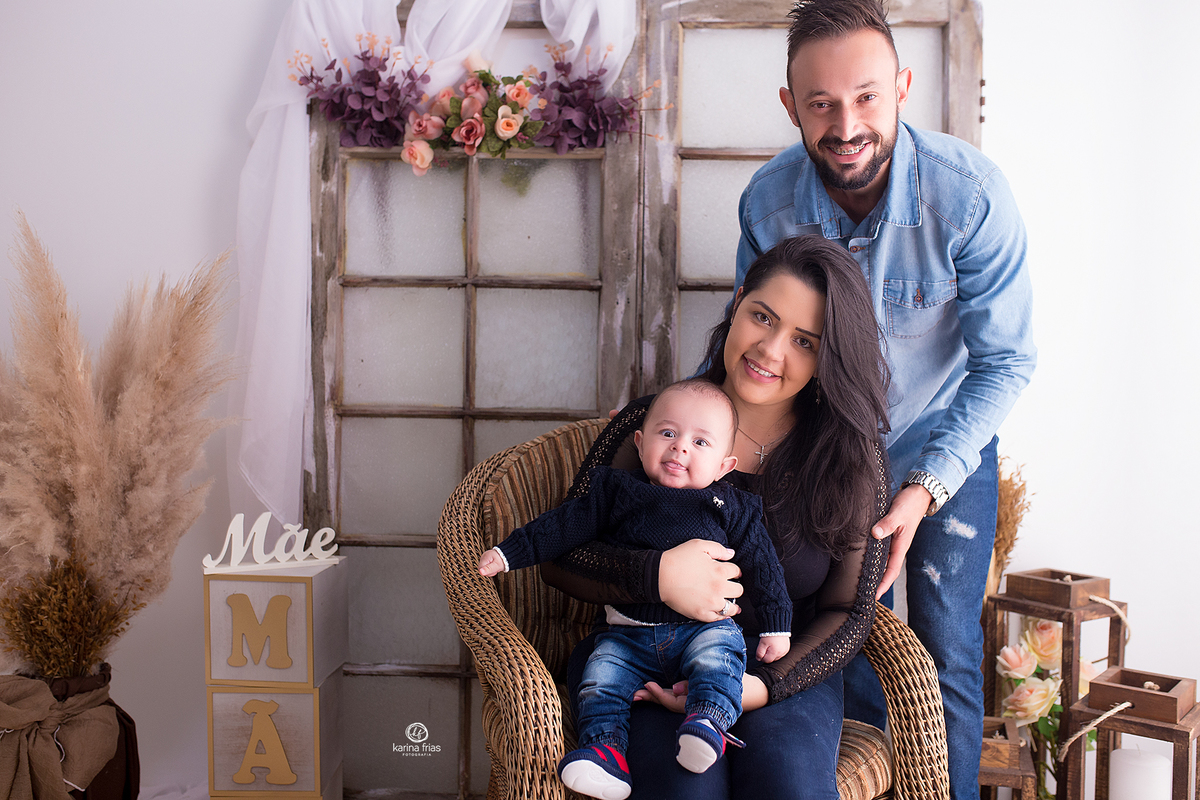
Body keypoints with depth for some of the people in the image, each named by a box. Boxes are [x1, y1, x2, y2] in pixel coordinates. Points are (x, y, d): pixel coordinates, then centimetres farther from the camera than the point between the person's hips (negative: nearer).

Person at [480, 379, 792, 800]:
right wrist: (508, 553, 2)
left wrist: (776, 625, 2)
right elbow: (564, 525, 8)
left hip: (705, 626, -1)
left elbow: (761, 561, 8)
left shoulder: (732, 508, 6)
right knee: (602, 673, -19)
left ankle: (709, 720, -41)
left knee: (718, 650, -30)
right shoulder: (616, 492, 7)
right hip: (629, 634, 2)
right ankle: (604, 749, -25)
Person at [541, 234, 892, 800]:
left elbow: (847, 611, 2)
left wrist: (764, 685, -16)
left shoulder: (852, 462, -1)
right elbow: (559, 556, -2)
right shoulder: (652, 424, -3)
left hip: (783, 670, 1)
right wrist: (656, 576, -22)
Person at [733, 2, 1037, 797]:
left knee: (944, 652, -1)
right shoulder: (768, 200, -19)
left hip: (947, 443, -2)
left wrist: (924, 488, -26)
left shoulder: (970, 194, -28)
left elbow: (1006, 362, -19)